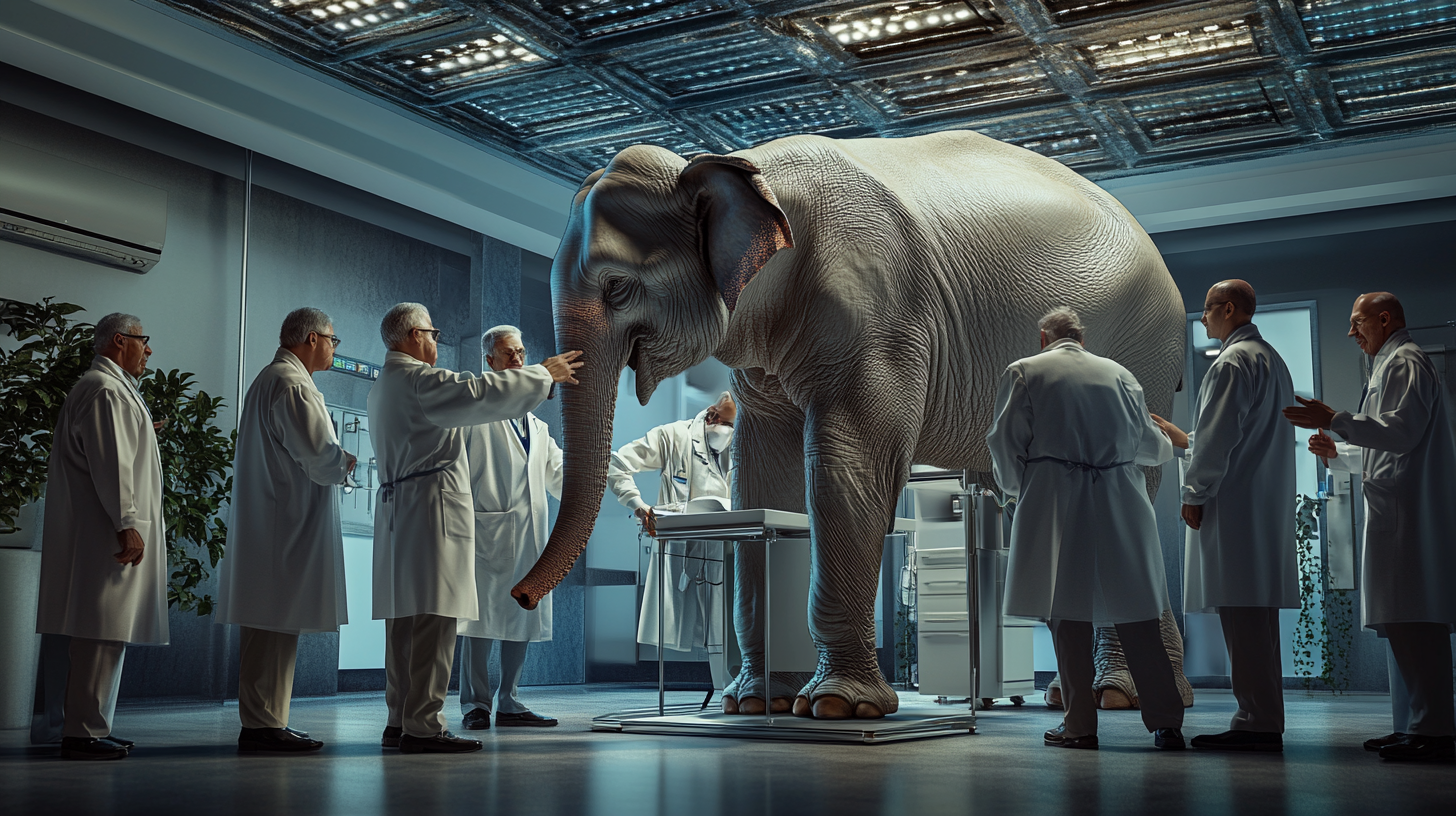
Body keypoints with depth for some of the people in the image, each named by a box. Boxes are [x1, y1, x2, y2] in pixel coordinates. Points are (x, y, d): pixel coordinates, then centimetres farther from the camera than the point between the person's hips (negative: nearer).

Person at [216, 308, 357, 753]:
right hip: (288, 525, -11)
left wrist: (335, 460, 15)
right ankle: (263, 725, -6)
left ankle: (263, 721, 16)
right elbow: (320, 456, -20)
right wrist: (348, 463, -1)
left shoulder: (266, 380, 21)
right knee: (276, 626, -8)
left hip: (266, 524, 11)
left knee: (271, 628, 12)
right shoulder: (293, 386, -14)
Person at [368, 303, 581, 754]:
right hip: (430, 509, -10)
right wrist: (544, 373, -8)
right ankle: (422, 725, -12)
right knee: (433, 618, -11)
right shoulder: (418, 379, -9)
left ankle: (400, 720, 13)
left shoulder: (382, 387, 23)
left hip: (397, 509, 10)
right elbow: (478, 393, -18)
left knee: (406, 620, 10)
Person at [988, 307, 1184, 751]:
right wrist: (1170, 444, 44)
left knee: (1068, 613, 1)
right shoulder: (1119, 373, 14)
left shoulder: (1023, 372, 5)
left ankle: (1080, 725, 3)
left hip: (1057, 503, -3)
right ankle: (1166, 722, 6)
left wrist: (1015, 489, 17)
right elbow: (1149, 443, 20)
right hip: (1120, 501, 3)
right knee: (1137, 614, 6)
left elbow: (1004, 440, 0)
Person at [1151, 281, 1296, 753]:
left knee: (1241, 611, -9)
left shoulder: (1232, 362, -10)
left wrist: (1195, 493, -11)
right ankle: (1262, 719, 14)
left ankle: (1258, 724, -9)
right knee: (1256, 614, 11)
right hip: (1266, 504, 10)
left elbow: (1221, 435, -16)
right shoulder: (1272, 360, 22)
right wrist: (1185, 440, 34)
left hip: (1235, 503, -10)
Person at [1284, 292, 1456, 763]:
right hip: (1396, 512, 11)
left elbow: (1402, 431, -19)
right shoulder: (1391, 365, 26)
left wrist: (1335, 421, -19)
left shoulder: (1404, 363, -5)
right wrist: (1336, 453, 17)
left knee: (1413, 618, -13)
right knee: (1405, 620, 9)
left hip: (1407, 512, -11)